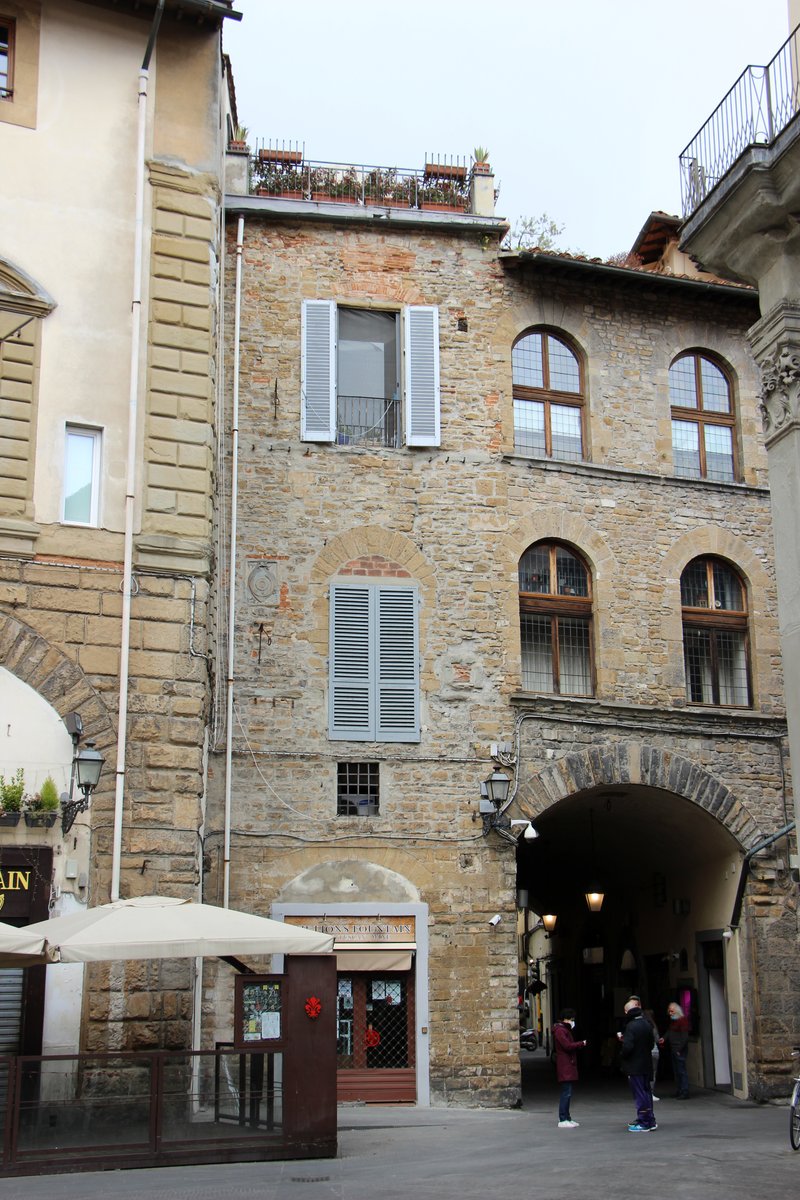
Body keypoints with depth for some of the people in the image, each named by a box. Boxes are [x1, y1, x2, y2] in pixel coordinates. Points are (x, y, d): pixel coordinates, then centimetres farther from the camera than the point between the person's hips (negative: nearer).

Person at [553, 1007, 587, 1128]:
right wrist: (582, 1044, -10)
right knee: (566, 1092, -10)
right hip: (565, 1067, -11)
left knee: (567, 1093, 12)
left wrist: (579, 1045, 4)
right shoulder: (560, 1030, -13)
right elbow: (568, 1046, -20)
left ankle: (567, 1118, 17)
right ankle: (563, 1120, -9)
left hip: (568, 1066, 11)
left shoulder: (565, 1030, 21)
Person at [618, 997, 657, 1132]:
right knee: (646, 1091, 16)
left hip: (634, 1066, -8)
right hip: (646, 1064, 8)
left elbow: (628, 1047, -24)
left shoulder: (631, 1026, -18)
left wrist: (622, 1058, -3)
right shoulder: (647, 1024, 6)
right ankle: (650, 1121, 24)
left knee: (639, 1094, -1)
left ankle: (643, 1123, 3)